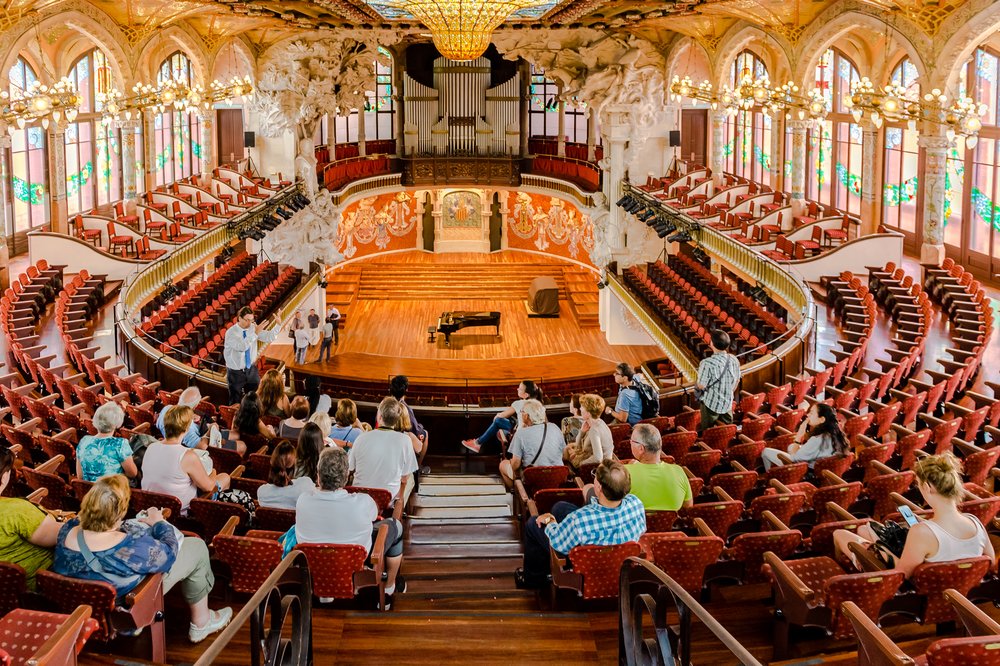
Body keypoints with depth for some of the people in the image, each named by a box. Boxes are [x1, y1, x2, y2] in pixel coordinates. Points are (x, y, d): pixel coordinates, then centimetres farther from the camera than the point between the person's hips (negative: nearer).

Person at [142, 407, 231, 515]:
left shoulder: (150, 448, -10)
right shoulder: (189, 457, -29)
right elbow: (208, 486, -14)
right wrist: (213, 473, 8)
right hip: (182, 512, -6)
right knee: (225, 477, 12)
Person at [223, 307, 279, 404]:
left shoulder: (253, 328, -5)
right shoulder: (231, 333, -20)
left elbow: (268, 337, -9)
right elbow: (242, 347, -35)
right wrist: (255, 334, -39)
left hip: (251, 369, 5)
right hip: (236, 372, -4)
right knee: (236, 402, 8)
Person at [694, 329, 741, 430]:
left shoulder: (707, 363, -29)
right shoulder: (734, 360, -9)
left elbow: (701, 386, -21)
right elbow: (737, 381, 6)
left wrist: (696, 385, 3)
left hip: (711, 404, -5)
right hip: (728, 403, 5)